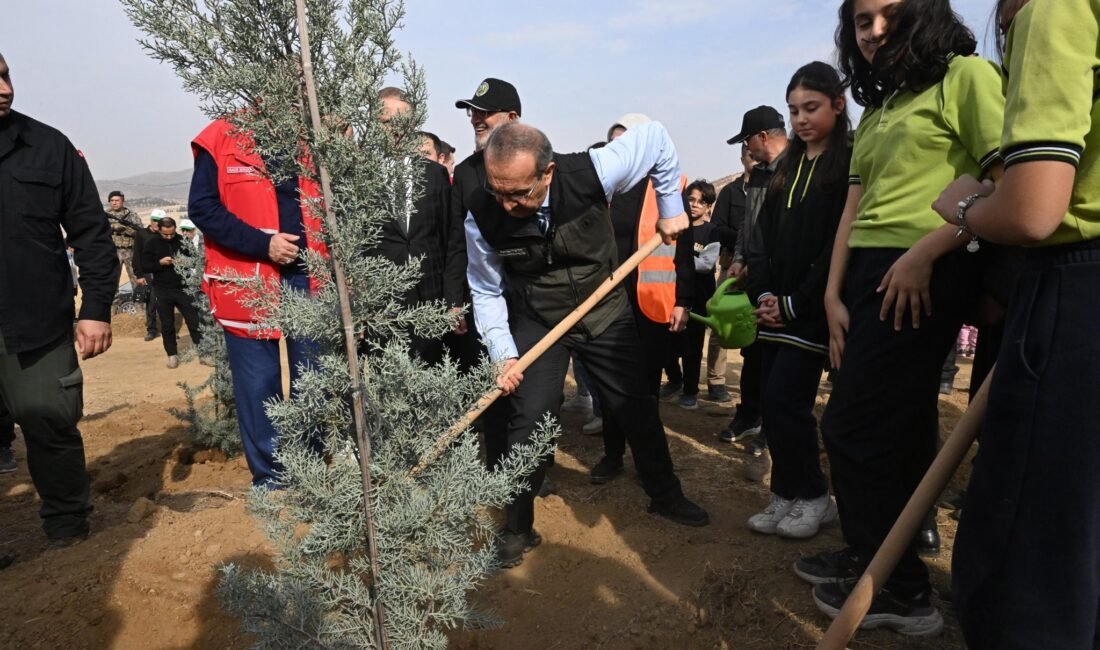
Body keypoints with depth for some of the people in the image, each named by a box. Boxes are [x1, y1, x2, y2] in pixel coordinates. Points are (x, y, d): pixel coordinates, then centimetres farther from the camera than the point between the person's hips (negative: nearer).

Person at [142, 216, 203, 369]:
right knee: (167, 325, 8)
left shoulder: (183, 241, 0)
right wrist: (160, 262, -17)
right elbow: (145, 265, 0)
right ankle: (172, 354, 18)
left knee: (194, 320, -1)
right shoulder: (152, 244, 0)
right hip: (163, 291, 0)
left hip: (184, 288, 0)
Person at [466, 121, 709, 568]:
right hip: (535, 324, 0)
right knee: (529, 421, -7)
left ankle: (665, 496, 37)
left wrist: (671, 207, -5)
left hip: (605, 311, 1)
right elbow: (487, 292, -7)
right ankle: (517, 529, 16)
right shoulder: (482, 218, -23)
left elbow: (655, 137, -9)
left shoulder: (591, 173, -27)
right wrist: (503, 353, -17)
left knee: (637, 408, 11)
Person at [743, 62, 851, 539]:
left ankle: (814, 498, 12)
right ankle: (787, 496, 21)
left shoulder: (850, 163, -4)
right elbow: (763, 234, 11)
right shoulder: (786, 167, 16)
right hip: (776, 306, 6)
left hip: (812, 309, -6)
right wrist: (762, 293, -3)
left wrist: (796, 303, -14)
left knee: (784, 399, -8)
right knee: (774, 401, 7)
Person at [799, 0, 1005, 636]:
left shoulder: (967, 75, 0)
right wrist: (833, 296, 5)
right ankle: (876, 554, 27)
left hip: (923, 274, -7)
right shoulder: (875, 110, 22)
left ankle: (900, 586, 12)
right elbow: (854, 210, 14)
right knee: (894, 428, 13)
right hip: (865, 274, 7)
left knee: (855, 428, -5)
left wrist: (925, 252, -17)